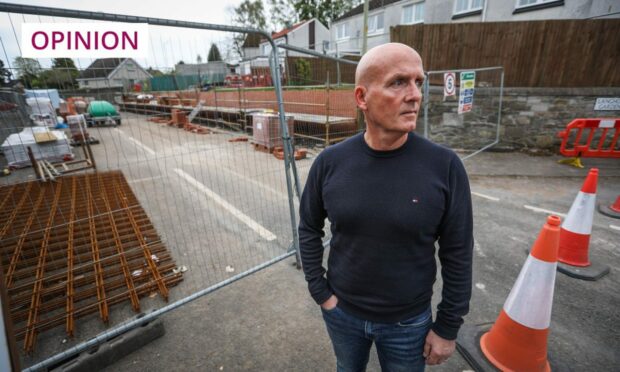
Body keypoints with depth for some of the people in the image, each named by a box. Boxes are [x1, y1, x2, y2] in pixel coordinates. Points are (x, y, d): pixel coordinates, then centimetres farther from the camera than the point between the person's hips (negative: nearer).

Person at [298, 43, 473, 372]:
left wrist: (447, 327, -3)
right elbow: (309, 228, -3)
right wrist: (320, 292, -3)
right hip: (341, 312, 2)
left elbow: (457, 255, -10)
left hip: (408, 321, -1)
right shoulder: (330, 162, -15)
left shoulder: (444, 166, -19)